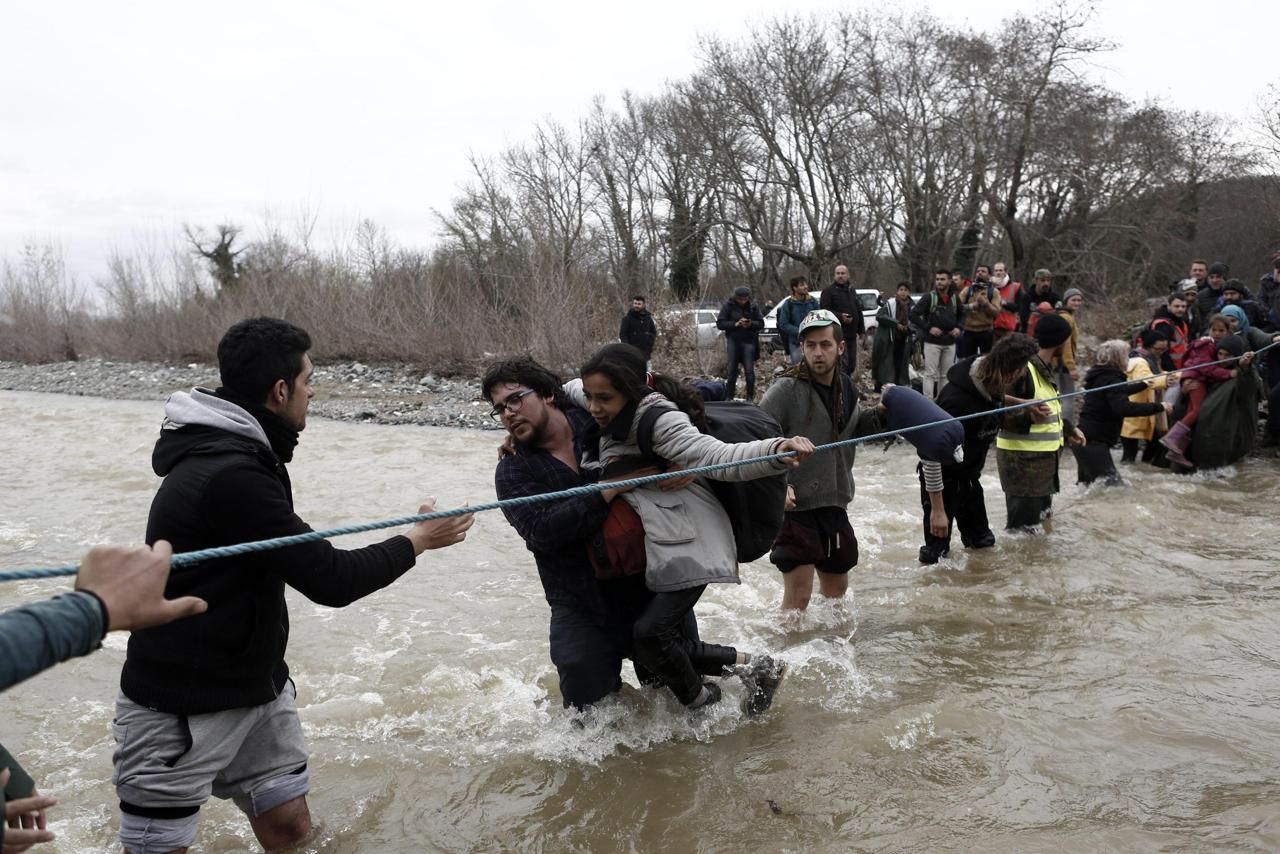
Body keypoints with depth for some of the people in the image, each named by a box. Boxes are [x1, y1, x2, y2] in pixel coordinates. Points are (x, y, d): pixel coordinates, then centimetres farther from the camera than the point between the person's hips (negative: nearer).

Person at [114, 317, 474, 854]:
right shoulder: (230, 477, -26)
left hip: (256, 686, 9)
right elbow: (330, 581, -23)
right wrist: (418, 540, -9)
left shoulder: (233, 452, 6)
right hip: (180, 709, -9)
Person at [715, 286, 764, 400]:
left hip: (749, 341, 0)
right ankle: (730, 396, 10)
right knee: (732, 370, 1)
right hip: (733, 340, 0)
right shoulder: (728, 306, -1)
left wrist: (751, 324, -15)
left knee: (749, 370, -4)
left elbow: (761, 323, 6)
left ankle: (750, 397, 3)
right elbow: (720, 324, -4)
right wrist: (736, 324, -16)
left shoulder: (752, 306, 3)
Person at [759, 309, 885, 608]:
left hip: (834, 505, 7)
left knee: (837, 589, 21)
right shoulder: (787, 389, -14)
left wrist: (879, 414, 5)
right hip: (794, 505, -7)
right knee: (798, 595, -5)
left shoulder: (846, 388, 8)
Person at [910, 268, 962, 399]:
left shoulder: (955, 299, 9)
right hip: (932, 342, -4)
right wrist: (928, 328, -16)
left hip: (950, 343, 5)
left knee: (946, 374, 10)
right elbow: (914, 315, -8)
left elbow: (961, 315, 23)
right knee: (930, 374, -6)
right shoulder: (929, 297, -5)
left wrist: (958, 327, 3)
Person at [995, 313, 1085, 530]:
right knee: (1024, 520, -7)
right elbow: (1002, 413, -26)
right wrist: (1030, 417, -40)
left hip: (1044, 455, 10)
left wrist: (1069, 429, 32)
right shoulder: (1023, 370, -21)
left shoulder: (1045, 369, 12)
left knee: (1041, 510, 20)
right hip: (1022, 457, -10)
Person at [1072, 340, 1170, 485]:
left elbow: (1121, 392, 40)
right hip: (1093, 442, -11)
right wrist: (1158, 407, -27)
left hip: (1085, 440, 11)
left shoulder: (1102, 376, 17)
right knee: (1113, 484, -16)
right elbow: (1123, 408, -31)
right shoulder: (1111, 379, -15)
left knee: (1085, 483, 18)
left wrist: (1145, 384, 54)